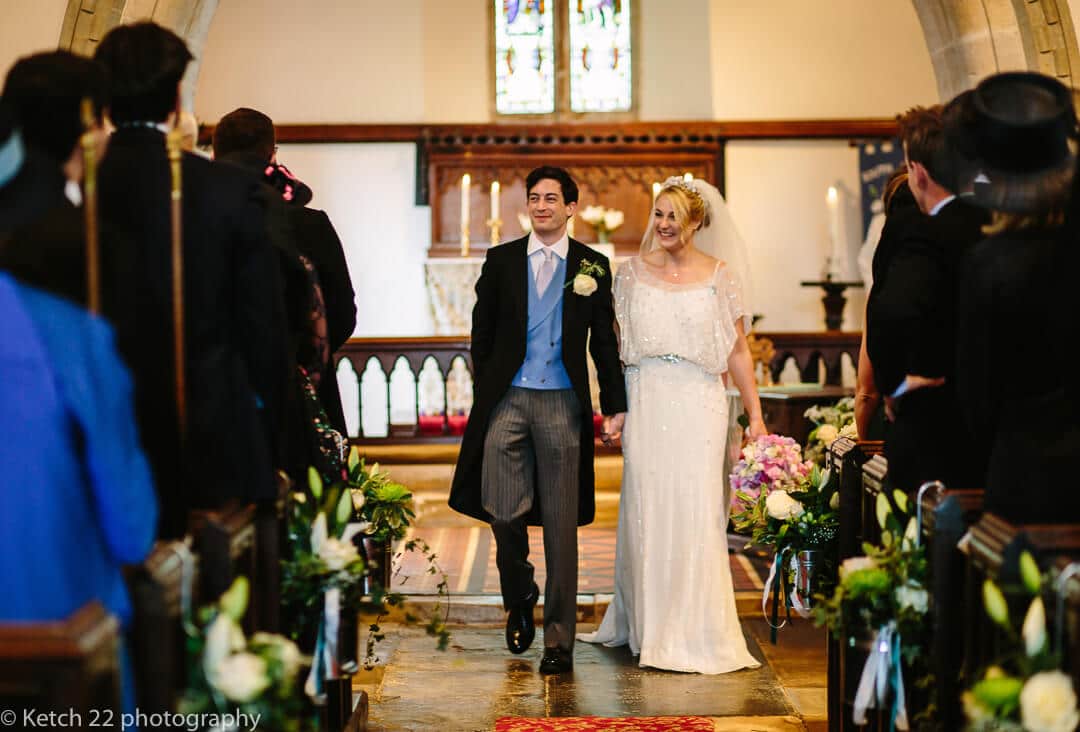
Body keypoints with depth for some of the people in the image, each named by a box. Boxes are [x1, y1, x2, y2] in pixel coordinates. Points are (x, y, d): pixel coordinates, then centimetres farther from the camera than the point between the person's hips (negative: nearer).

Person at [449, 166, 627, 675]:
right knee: (503, 514, -4)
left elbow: (604, 341, 9)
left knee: (560, 525, 2)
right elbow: (482, 333, 11)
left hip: (562, 404, -1)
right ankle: (519, 601, 25)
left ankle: (558, 639, 10)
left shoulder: (592, 266, 7)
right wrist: (484, 393, 3)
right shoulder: (501, 261, 9)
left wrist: (615, 405, 4)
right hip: (508, 402, 1)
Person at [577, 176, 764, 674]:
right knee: (645, 511, 4)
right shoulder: (633, 273, 7)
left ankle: (696, 631, 7)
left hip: (698, 407, -2)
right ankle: (648, 624, 17)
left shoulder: (719, 276, 1)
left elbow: (737, 352, 3)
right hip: (645, 405, 2)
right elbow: (617, 346, 11)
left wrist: (755, 415, -2)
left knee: (695, 512, -3)